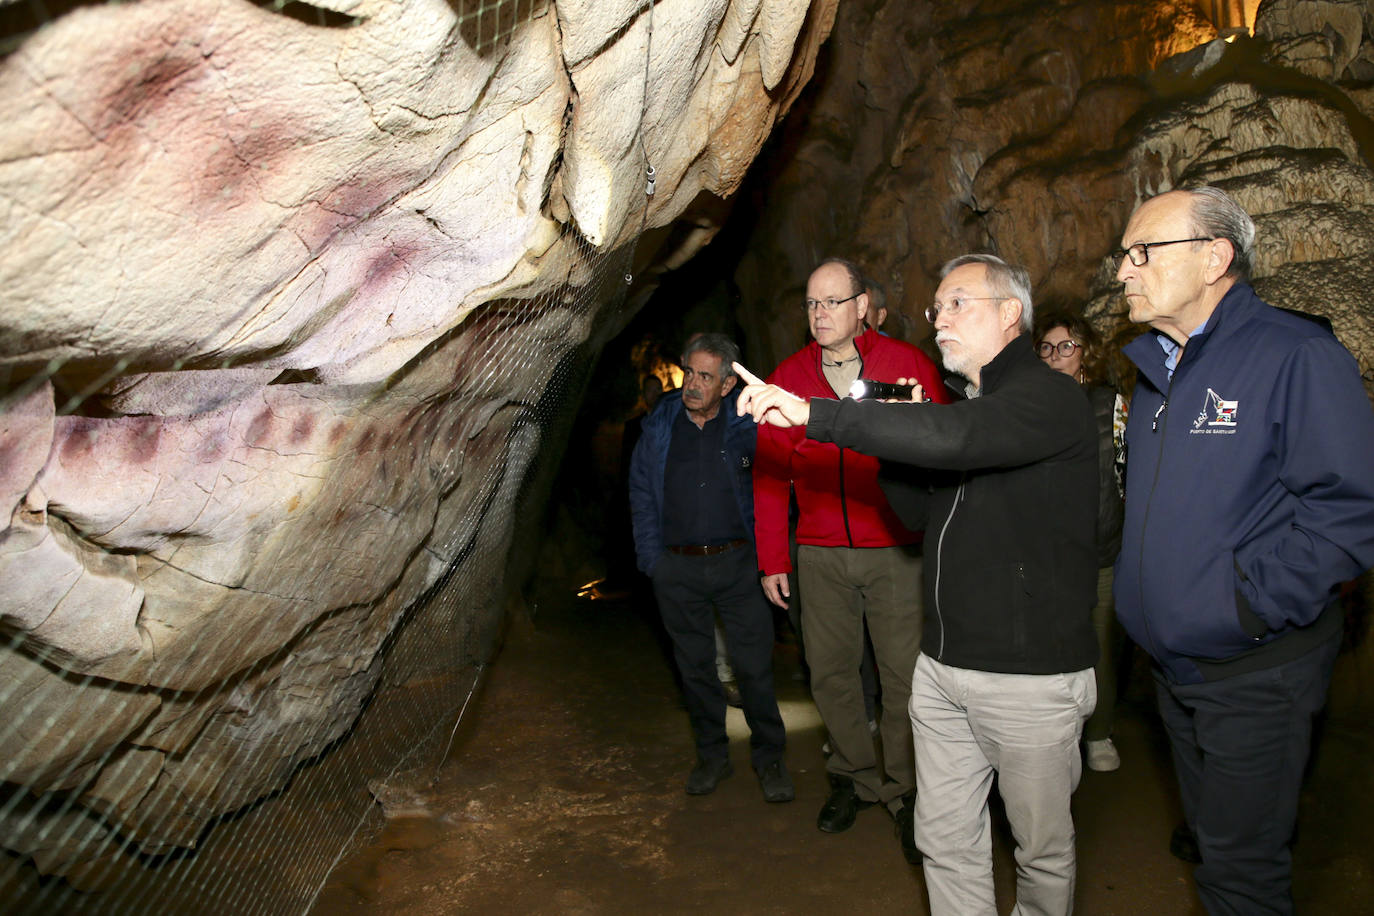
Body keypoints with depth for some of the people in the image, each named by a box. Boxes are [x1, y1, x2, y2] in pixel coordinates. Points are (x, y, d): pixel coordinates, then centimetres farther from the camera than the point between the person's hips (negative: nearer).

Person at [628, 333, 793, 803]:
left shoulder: (745, 425, -3)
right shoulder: (659, 425, 4)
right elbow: (641, 492, 8)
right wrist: (651, 557, 2)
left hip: (736, 561, -2)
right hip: (677, 568, 2)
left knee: (754, 665, 2)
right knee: (694, 665, 12)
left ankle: (769, 756, 21)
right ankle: (712, 755, 29)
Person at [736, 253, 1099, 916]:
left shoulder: (1049, 398, -13)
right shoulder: (971, 403, 15)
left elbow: (953, 437, -33)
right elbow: (921, 506, 19)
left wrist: (814, 414, -33)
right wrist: (894, 440, 2)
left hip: (1032, 673, -7)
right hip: (943, 666, 7)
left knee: (1042, 845, 12)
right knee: (945, 838, 14)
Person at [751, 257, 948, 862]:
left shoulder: (909, 365, -1)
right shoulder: (787, 378, 7)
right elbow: (769, 472, 8)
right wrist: (772, 559, 6)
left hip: (897, 552, -2)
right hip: (820, 556, 3)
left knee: (903, 675, 2)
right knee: (829, 670, 9)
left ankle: (904, 791, 22)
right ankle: (854, 777, 30)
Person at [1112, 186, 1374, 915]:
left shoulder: (1297, 356, -16)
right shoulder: (1156, 370, 9)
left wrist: (1251, 605, -22)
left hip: (1256, 671, -7)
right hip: (1173, 664, 8)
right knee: (1209, 835, 24)